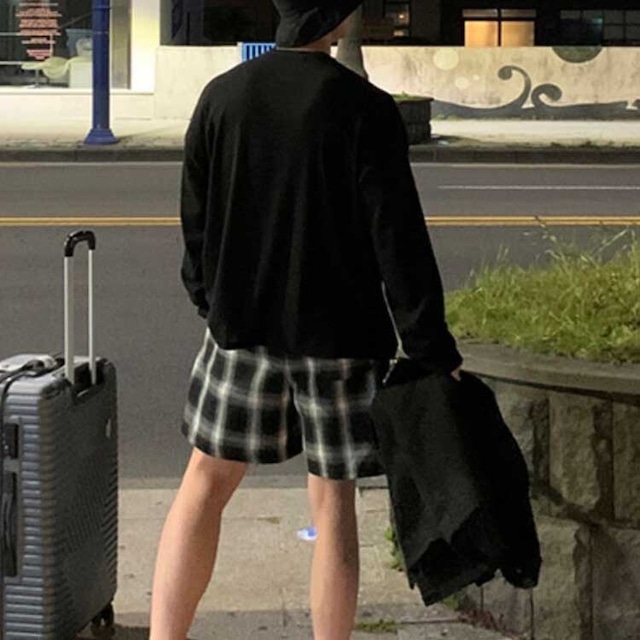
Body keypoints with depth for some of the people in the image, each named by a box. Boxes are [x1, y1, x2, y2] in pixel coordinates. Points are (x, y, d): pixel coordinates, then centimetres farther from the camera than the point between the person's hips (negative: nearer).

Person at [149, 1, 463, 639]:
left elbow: (196, 220, 7)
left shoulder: (221, 96, -1)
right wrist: (433, 353, -8)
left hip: (241, 325, 3)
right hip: (339, 335, -3)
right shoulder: (366, 109, -14)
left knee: (206, 480, 15)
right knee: (332, 500, 7)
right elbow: (399, 244, -14)